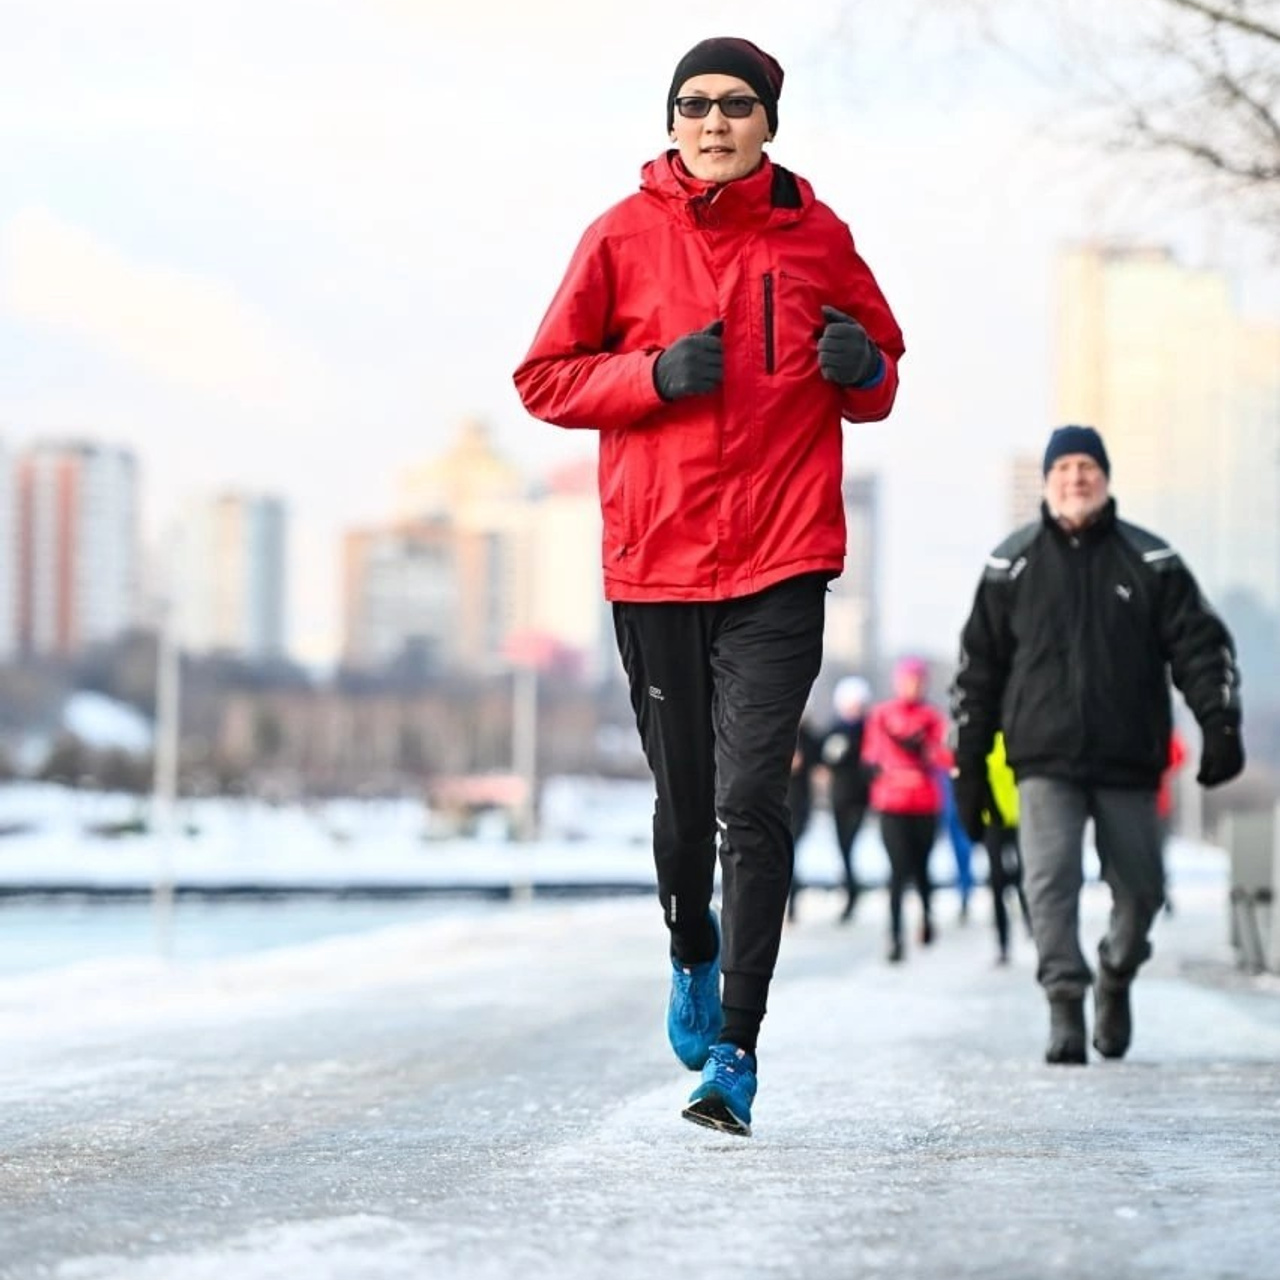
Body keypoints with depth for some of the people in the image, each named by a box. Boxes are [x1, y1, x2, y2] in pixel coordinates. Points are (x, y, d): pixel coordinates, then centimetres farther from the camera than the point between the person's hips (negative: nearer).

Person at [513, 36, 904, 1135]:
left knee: (751, 803, -10)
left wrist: (864, 368, -7)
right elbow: (545, 378, 5)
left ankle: (736, 1051, -8)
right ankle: (693, 960, 41)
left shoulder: (817, 239, 5)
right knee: (685, 797, 10)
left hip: (782, 564, -1)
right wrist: (656, 374, -11)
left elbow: (879, 380, 16)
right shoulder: (624, 236, 3)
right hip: (655, 560, 1)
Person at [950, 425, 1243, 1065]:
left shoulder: (1152, 562, 6)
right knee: (1051, 879, -16)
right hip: (1045, 761, -1)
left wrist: (1220, 724, -11)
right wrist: (968, 764, 7)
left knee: (1140, 889, 6)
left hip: (1128, 763, 1)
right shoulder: (1011, 565, 7)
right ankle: (1065, 1007, -14)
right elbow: (977, 666, 10)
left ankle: (1116, 976, 34)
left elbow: (1200, 644, 4)